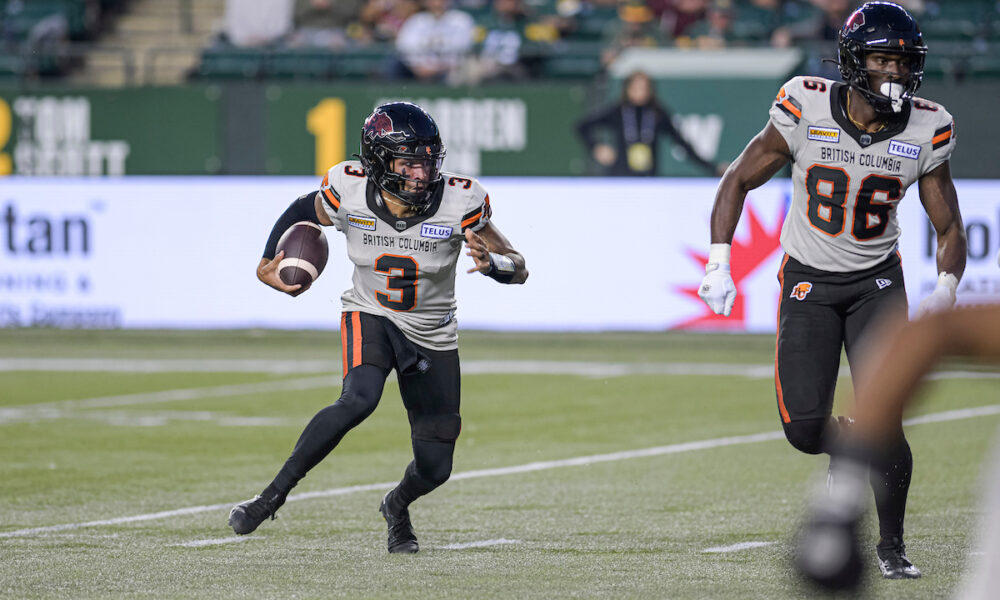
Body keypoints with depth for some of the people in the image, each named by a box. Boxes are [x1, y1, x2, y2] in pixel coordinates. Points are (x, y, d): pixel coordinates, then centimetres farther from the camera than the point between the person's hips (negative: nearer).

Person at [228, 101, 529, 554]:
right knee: (358, 400, -34)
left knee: (434, 468, 4)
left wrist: (491, 262, -35)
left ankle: (397, 506, 41)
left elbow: (518, 269, -14)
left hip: (432, 336, 2)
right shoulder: (349, 194, -19)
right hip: (370, 317, -2)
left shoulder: (459, 203, -22)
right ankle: (274, 495, -25)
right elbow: (303, 210, 5)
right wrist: (267, 264, -4)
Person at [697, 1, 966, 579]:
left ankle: (892, 545, 6)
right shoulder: (806, 110, -17)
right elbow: (738, 180, -3)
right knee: (805, 429, -10)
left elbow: (949, 228, 0)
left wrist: (945, 292, -19)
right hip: (808, 282, 0)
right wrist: (719, 262, -12)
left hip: (877, 282, 0)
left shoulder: (926, 131, -11)